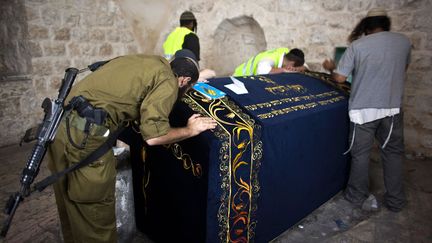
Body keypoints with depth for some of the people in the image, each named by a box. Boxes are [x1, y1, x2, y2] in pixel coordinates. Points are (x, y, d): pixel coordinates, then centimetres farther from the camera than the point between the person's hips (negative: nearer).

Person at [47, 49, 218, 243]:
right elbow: (153, 136, -14)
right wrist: (190, 130, 2)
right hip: (85, 135, -9)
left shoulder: (144, 61, 20)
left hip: (61, 123, 9)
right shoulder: (168, 82, -4)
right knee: (97, 217, 9)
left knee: (71, 209, 25)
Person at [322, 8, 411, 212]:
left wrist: (330, 68, 14)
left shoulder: (357, 45, -8)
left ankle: (357, 195, 25)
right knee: (393, 152, 15)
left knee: (361, 153, 10)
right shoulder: (404, 41, 3)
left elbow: (340, 78, -7)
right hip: (392, 107, 3)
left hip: (364, 108, -2)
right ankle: (395, 200, 25)